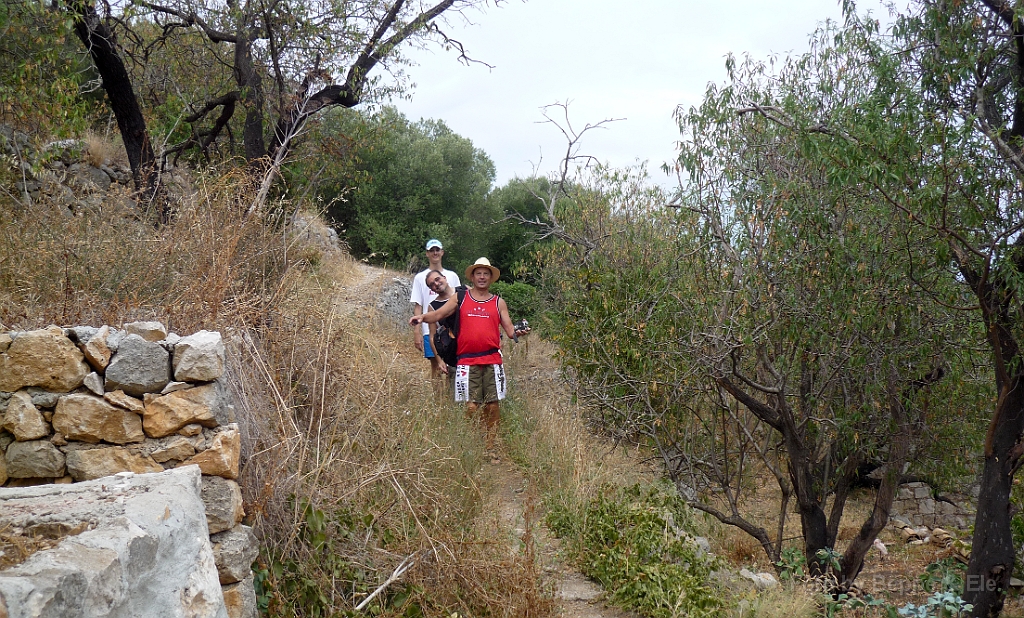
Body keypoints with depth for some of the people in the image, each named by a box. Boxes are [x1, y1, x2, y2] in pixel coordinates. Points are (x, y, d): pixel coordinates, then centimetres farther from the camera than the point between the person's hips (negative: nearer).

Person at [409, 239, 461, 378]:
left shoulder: (452, 276, 11)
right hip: (430, 330, -1)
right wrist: (417, 332, -4)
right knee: (436, 366, -1)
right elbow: (417, 307, 4)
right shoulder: (420, 278, 7)